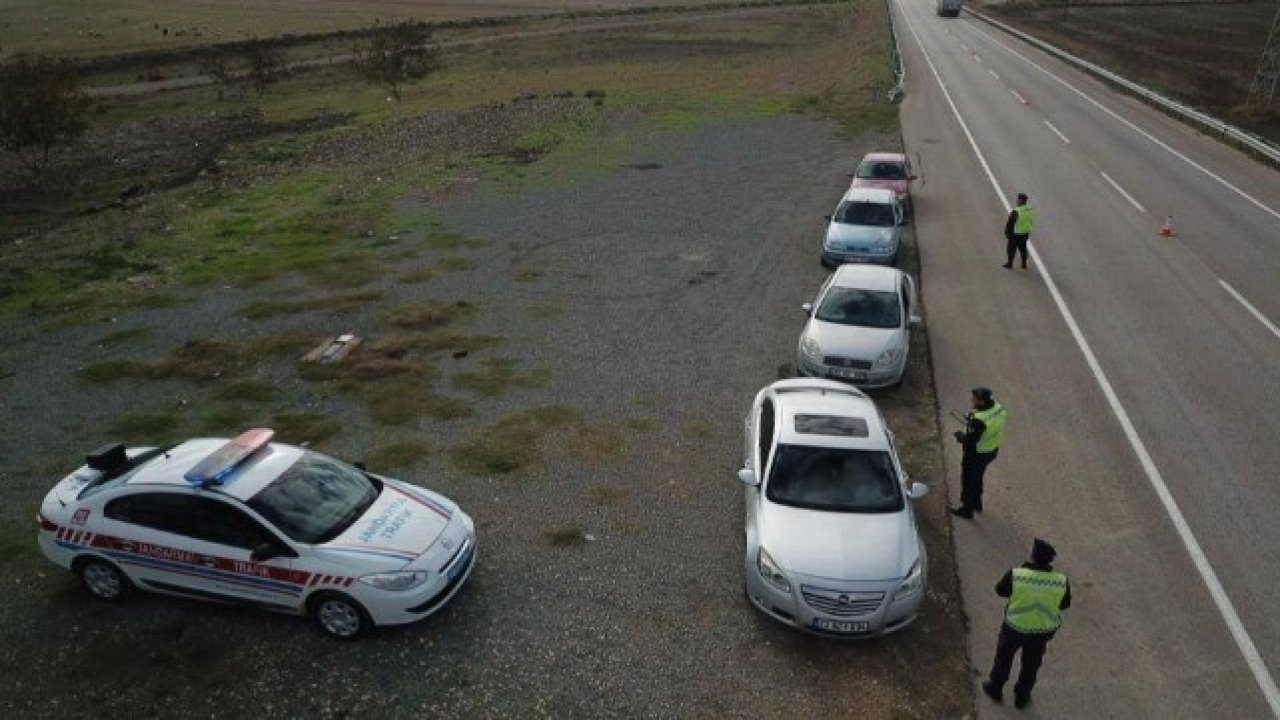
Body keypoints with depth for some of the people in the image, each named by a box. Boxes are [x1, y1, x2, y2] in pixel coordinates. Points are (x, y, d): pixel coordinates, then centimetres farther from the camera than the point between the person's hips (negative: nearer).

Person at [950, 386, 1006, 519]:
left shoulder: (979, 420, -36)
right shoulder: (998, 408, -11)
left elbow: (970, 440, -28)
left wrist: (960, 435, -9)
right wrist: (971, 423, 5)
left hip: (977, 455, -8)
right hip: (992, 450, 8)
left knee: (968, 480, 14)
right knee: (977, 478, 29)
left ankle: (967, 510, 30)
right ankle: (977, 503, 48)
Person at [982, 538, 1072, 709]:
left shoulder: (1016, 575, -30)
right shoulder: (1062, 582, -23)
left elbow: (1000, 590, -11)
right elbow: (1064, 604, -5)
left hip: (1016, 626, -2)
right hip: (1043, 629, 2)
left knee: (1004, 657, 25)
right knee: (1031, 663, 25)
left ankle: (995, 689, 45)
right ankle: (1022, 697, 44)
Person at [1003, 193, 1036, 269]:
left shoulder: (1016, 211, -25)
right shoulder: (1030, 209, -4)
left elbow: (1009, 223, -18)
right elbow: (1031, 221, 8)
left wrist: (1007, 232, -5)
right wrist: (1028, 230, 20)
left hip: (1015, 234, -6)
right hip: (1025, 233, 6)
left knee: (1011, 249, 10)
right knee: (1023, 248, 18)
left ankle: (1010, 264, 19)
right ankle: (1024, 265, 25)